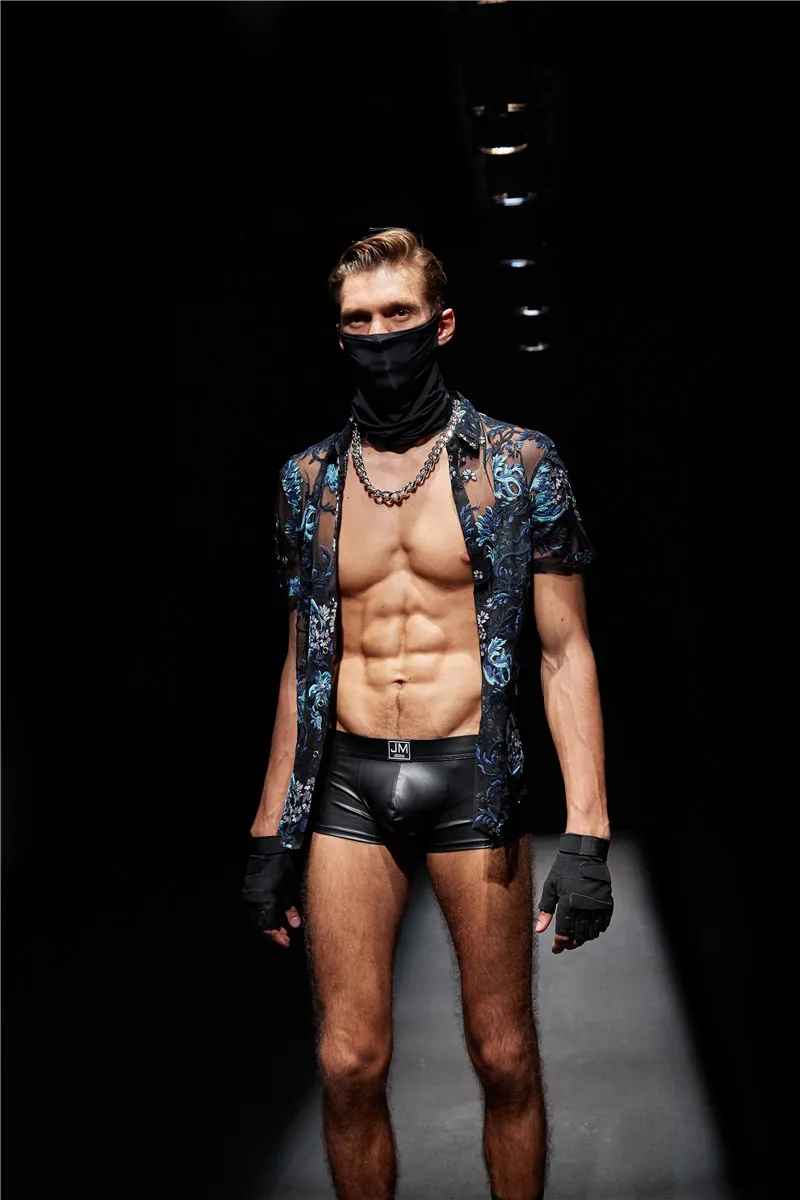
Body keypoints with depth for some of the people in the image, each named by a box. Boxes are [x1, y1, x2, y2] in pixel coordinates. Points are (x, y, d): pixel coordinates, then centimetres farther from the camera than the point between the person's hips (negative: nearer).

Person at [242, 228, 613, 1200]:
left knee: (505, 1058, 7)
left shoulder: (518, 464, -1)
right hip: (347, 785, 3)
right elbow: (302, 659, 13)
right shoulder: (310, 479, 8)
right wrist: (272, 833, 11)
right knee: (349, 1063, 5)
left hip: (471, 780, -2)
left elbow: (566, 652, -2)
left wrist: (586, 834, -10)